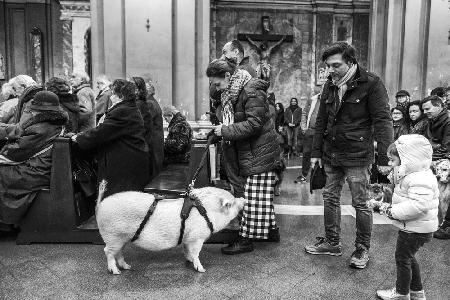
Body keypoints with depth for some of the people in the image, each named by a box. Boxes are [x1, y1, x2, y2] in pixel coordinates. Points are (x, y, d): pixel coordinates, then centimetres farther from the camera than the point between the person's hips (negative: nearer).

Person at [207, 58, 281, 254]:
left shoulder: (252, 92, -19)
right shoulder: (233, 93, 12)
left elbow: (253, 124, -24)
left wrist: (225, 131, -21)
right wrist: (219, 131, 3)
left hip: (259, 153, -10)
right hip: (251, 152, 10)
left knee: (254, 196, -3)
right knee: (262, 196, 17)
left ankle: (246, 240, 5)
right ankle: (271, 230, 30)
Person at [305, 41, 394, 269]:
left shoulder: (371, 84, -11)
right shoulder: (330, 85, 8)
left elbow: (383, 121, -13)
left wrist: (384, 158, -17)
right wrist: (316, 152, 10)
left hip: (357, 156, -6)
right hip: (331, 155, 6)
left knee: (361, 204, 3)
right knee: (330, 198, 14)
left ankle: (362, 249, 20)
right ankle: (332, 242, 29)